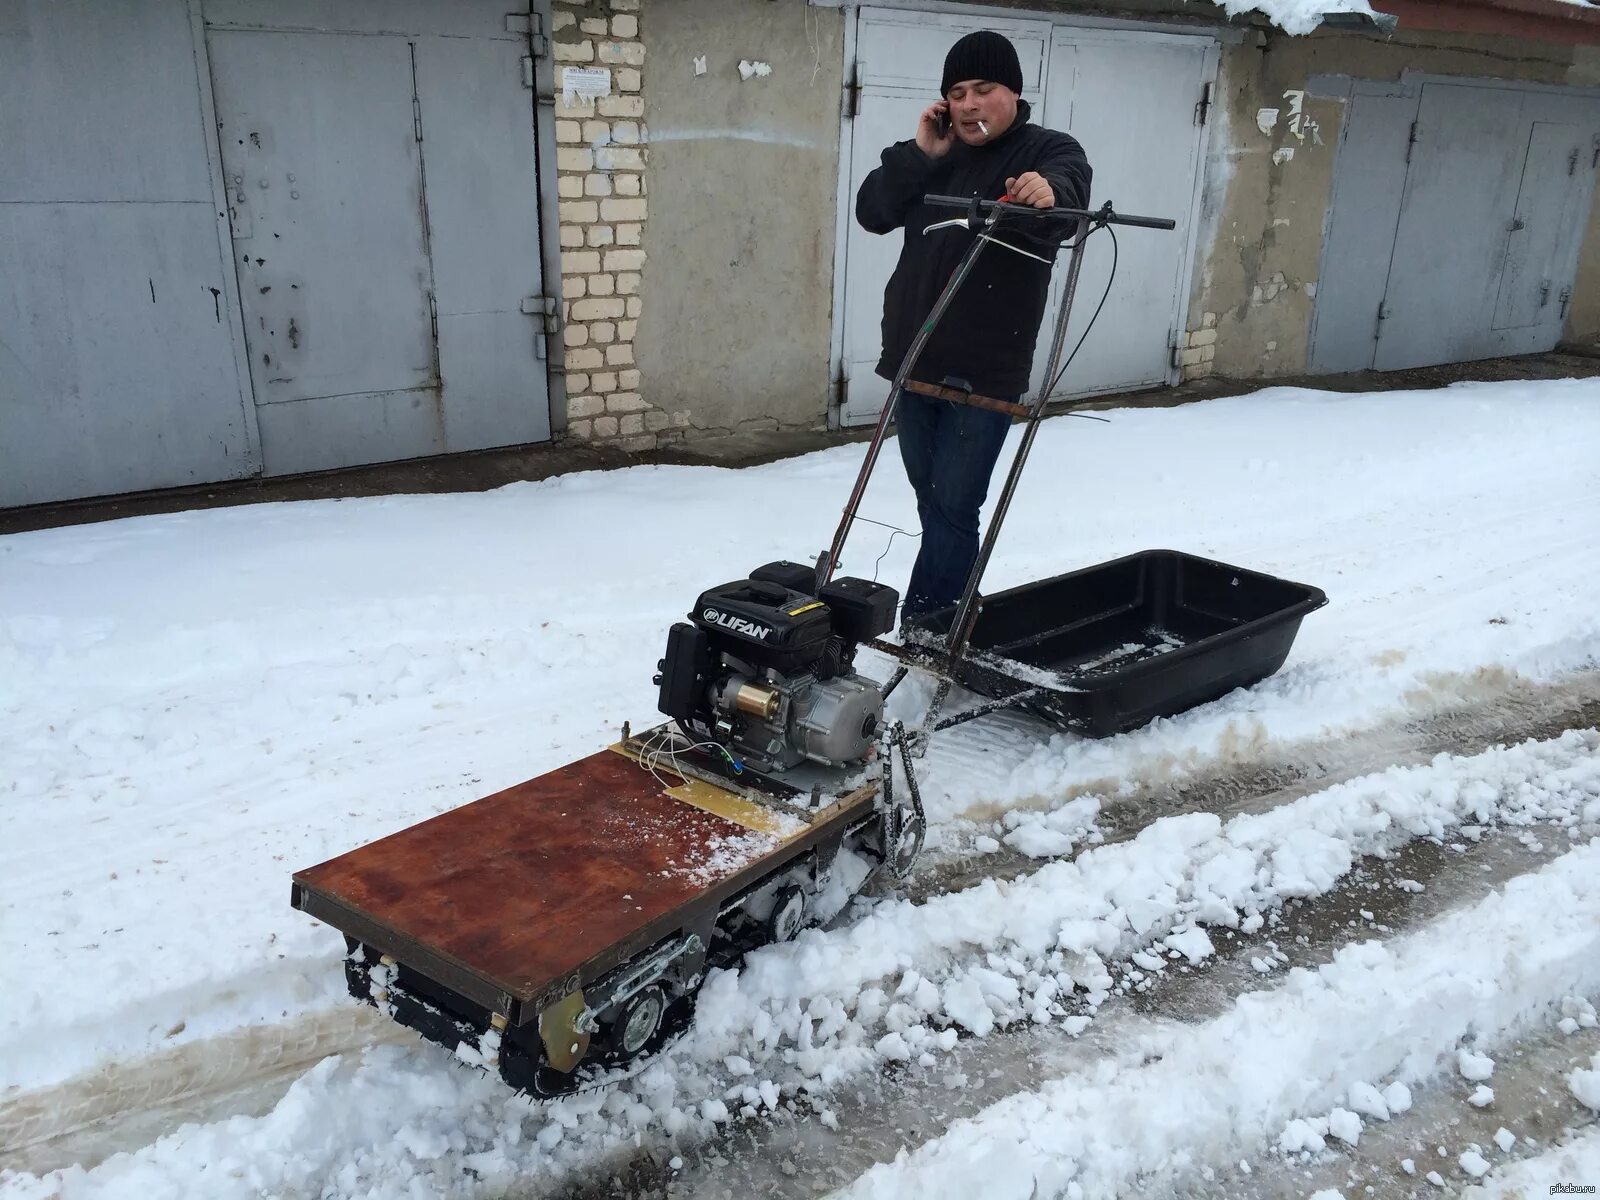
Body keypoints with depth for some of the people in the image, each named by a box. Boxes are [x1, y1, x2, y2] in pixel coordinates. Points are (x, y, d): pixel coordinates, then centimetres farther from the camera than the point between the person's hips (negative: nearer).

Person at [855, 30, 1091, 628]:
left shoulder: (1049, 150, -3)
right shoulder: (937, 157, 13)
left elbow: (1064, 196, -26)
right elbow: (873, 213, 4)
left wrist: (1046, 191, -49)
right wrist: (918, 154, -8)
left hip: (985, 372, -6)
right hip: (914, 361, 6)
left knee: (953, 508, -5)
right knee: (931, 504, 15)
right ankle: (943, 622, 31)